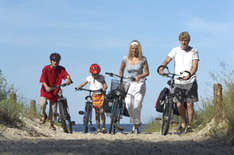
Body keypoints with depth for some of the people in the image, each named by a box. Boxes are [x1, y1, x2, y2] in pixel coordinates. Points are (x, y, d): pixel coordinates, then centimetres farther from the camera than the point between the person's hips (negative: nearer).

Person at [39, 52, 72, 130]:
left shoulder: (61, 69, -6)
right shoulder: (46, 69, -12)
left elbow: (67, 75, -22)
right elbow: (43, 80, -18)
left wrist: (68, 79, -46)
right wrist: (46, 87, -37)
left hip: (55, 91, 2)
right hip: (46, 90, -2)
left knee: (53, 109, 6)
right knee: (43, 103, -26)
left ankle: (52, 124, 25)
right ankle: (43, 116, 5)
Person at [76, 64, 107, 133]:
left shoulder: (101, 77, 2)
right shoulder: (89, 78, 4)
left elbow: (105, 85, -6)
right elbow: (83, 83, -3)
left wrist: (104, 88, -28)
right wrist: (78, 87, -22)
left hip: (101, 95, -2)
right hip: (94, 95, 2)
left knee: (101, 111, -13)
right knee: (97, 113, 3)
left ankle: (104, 127, -3)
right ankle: (98, 129, 7)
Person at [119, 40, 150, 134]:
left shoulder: (143, 59, -1)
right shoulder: (125, 59, 6)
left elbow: (147, 72, -2)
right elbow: (121, 70, 20)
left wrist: (139, 76, -20)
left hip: (140, 84, -2)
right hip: (129, 84, 2)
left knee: (137, 106, -13)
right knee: (129, 104, -18)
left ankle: (136, 126, 2)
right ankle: (135, 122, 5)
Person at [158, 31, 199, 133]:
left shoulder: (193, 51, 3)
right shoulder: (175, 50, 8)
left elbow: (195, 65, -9)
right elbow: (167, 60, -6)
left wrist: (189, 74, -28)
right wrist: (161, 68, -27)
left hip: (190, 82, -1)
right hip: (178, 82, 1)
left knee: (189, 104, -5)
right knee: (179, 104, -5)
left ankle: (189, 125, 8)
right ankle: (184, 122, 21)